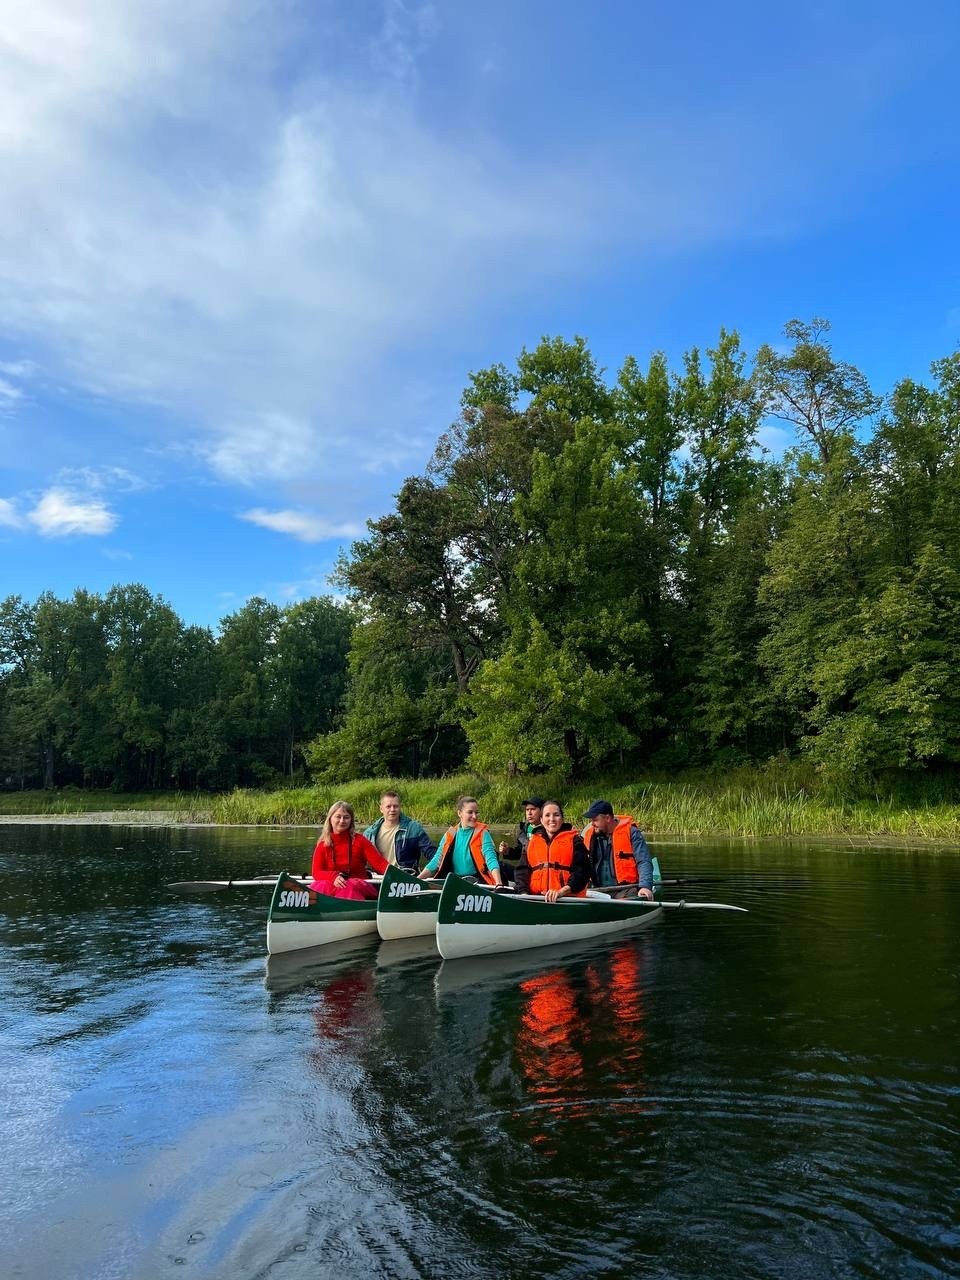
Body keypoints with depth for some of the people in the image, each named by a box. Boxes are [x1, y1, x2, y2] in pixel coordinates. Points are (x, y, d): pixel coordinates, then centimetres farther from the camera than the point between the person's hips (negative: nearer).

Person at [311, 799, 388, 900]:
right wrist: (334, 877, -24)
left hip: (359, 885, -1)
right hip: (332, 886, 1)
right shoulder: (323, 844, 8)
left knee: (348, 888, -36)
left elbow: (379, 862, -5)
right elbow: (316, 872, -2)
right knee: (320, 886, -33)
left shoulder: (359, 840, 4)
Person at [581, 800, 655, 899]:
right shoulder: (588, 833, 11)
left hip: (625, 890, -4)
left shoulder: (630, 832, -2)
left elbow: (644, 862, -7)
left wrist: (645, 886, -20)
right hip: (599, 890, 4)